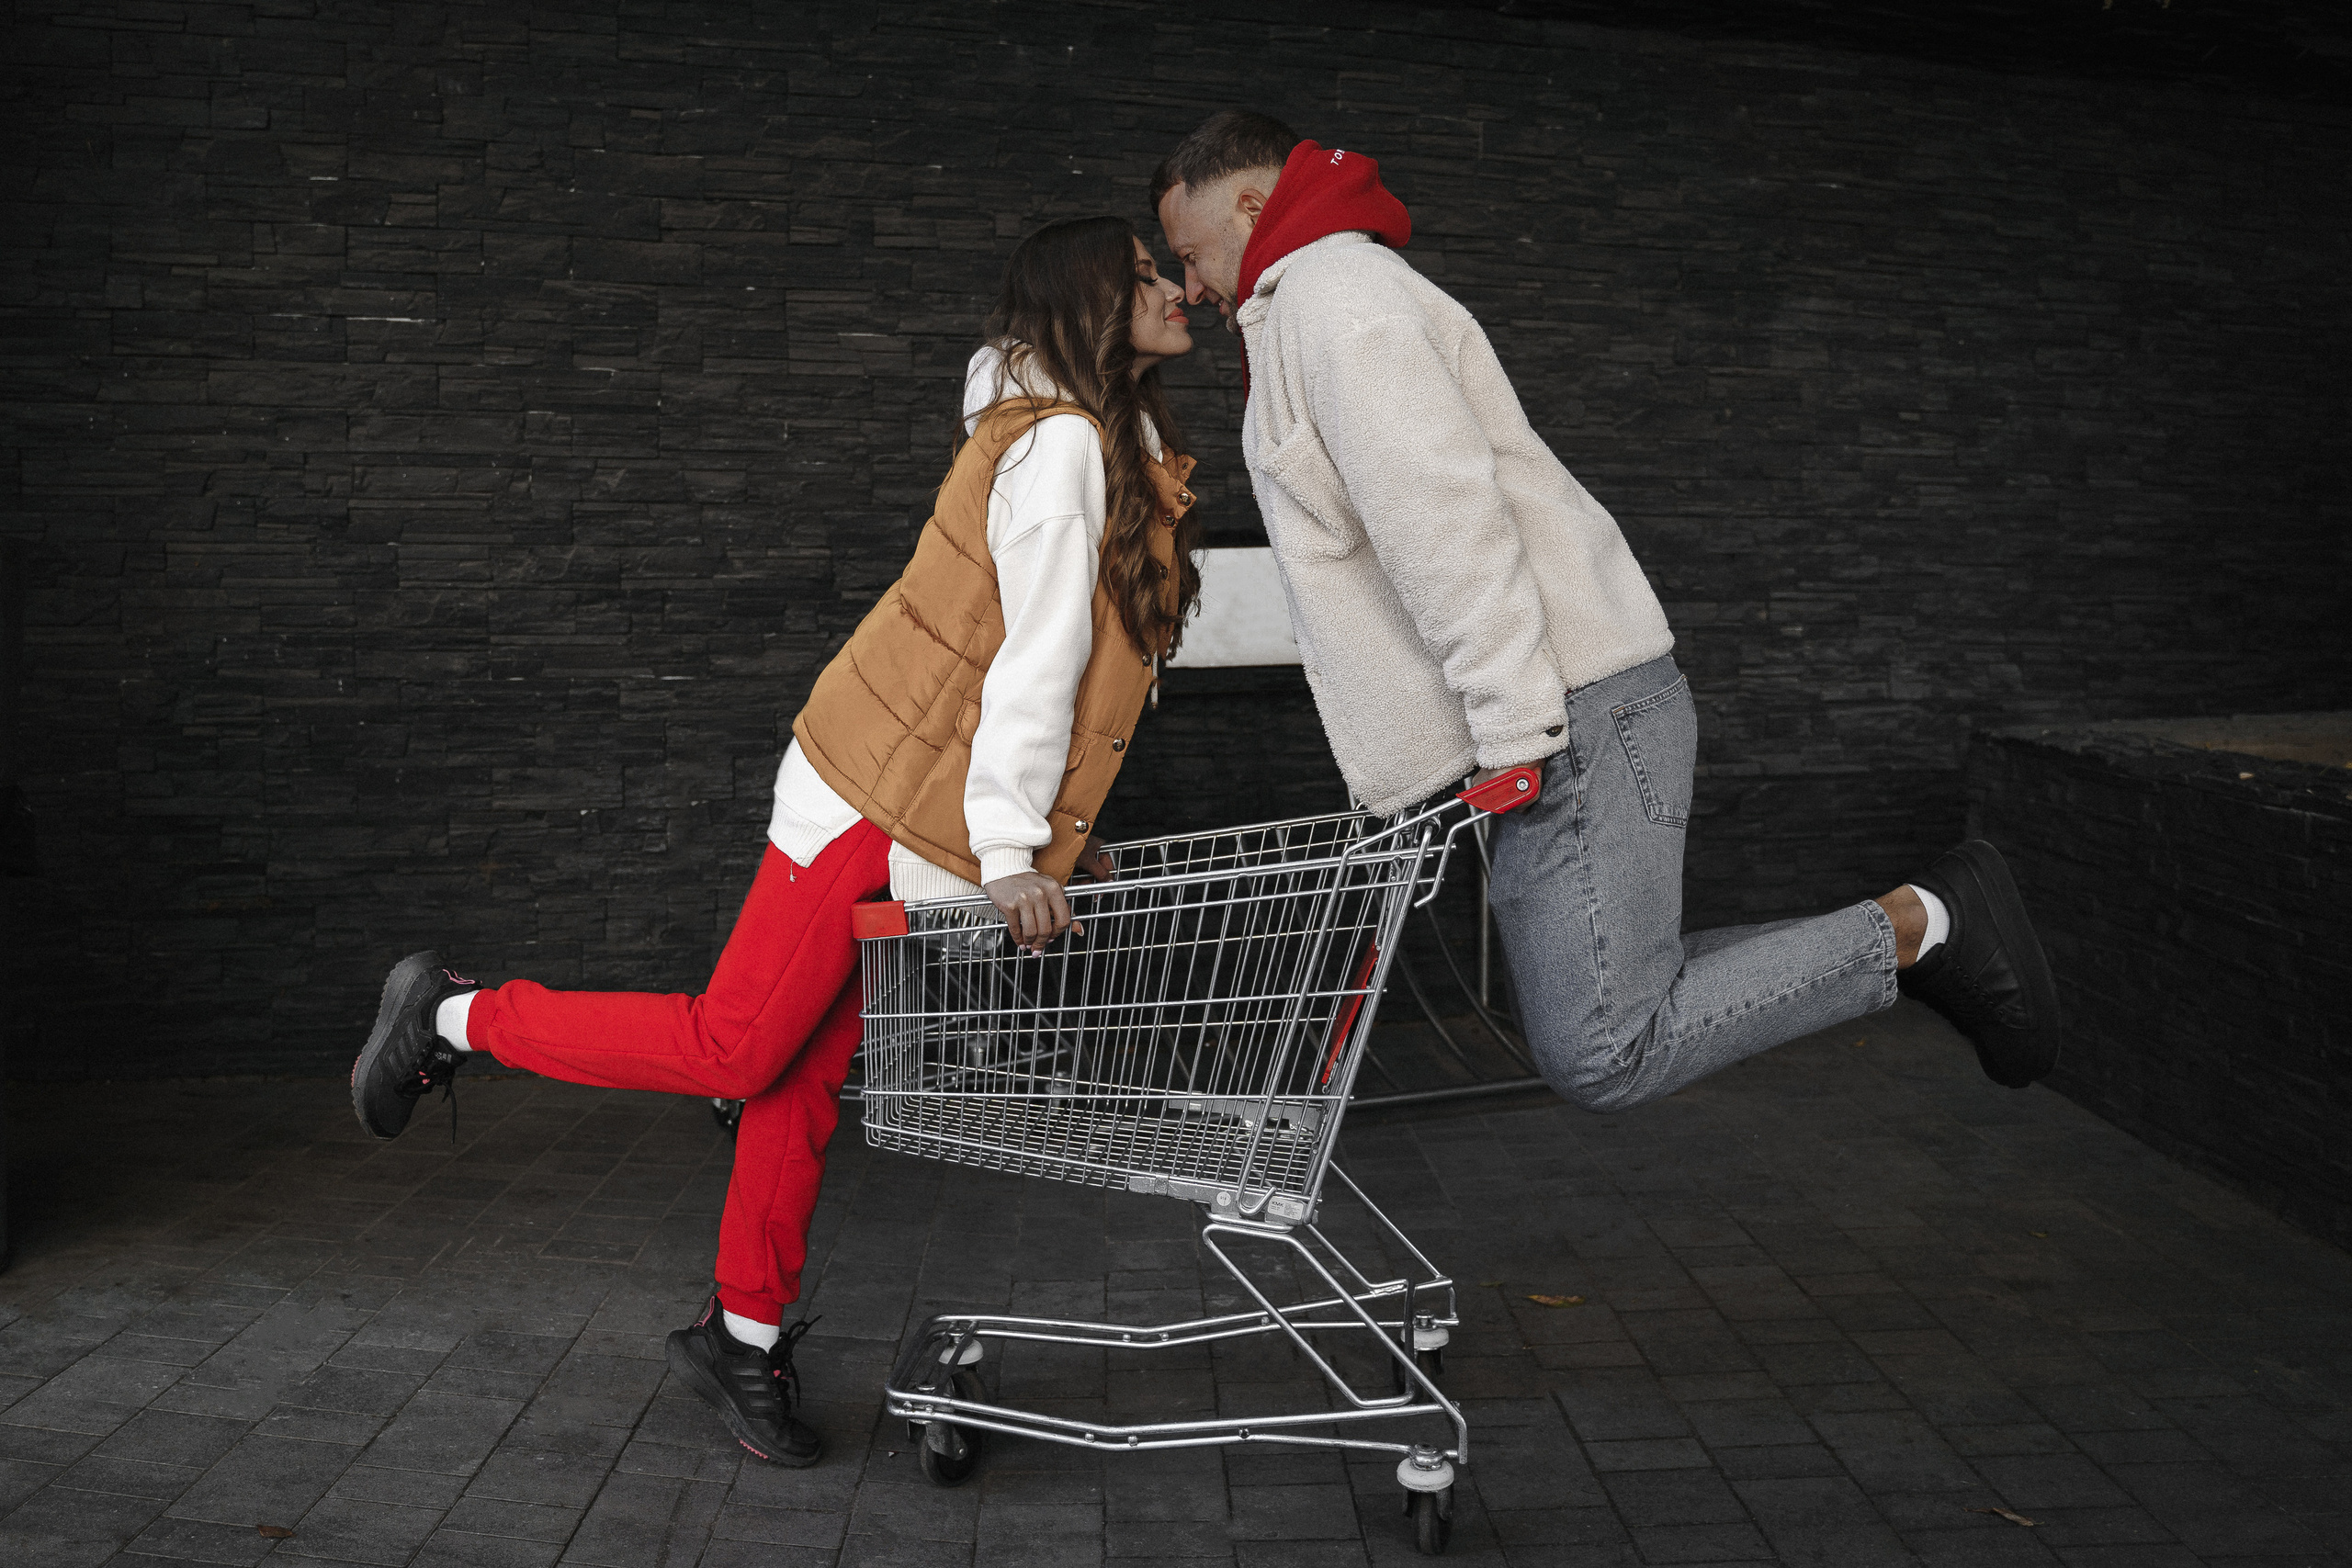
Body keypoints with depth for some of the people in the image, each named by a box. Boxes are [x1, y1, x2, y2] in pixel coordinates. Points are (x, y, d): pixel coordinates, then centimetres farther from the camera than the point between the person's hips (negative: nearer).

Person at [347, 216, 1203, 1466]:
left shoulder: (1117, 448, 17)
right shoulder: (1059, 441, -14)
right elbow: (1035, 658, -20)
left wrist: (1056, 830, 17)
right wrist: (1013, 847, -22)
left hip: (934, 829, 9)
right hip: (882, 792, -9)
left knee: (809, 1077, 12)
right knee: (733, 1048, -4)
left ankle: (744, 1339, 22)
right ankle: (453, 1016, 11)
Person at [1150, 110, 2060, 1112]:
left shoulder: (1334, 290, -7)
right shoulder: (1308, 311, 27)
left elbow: (1445, 514, -20)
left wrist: (1511, 734, -22)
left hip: (1573, 717, -11)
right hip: (1537, 721, 11)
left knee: (1600, 1056, -12)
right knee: (1603, 1005, 12)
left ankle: (1917, 926, -2)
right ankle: (1911, 941, 15)